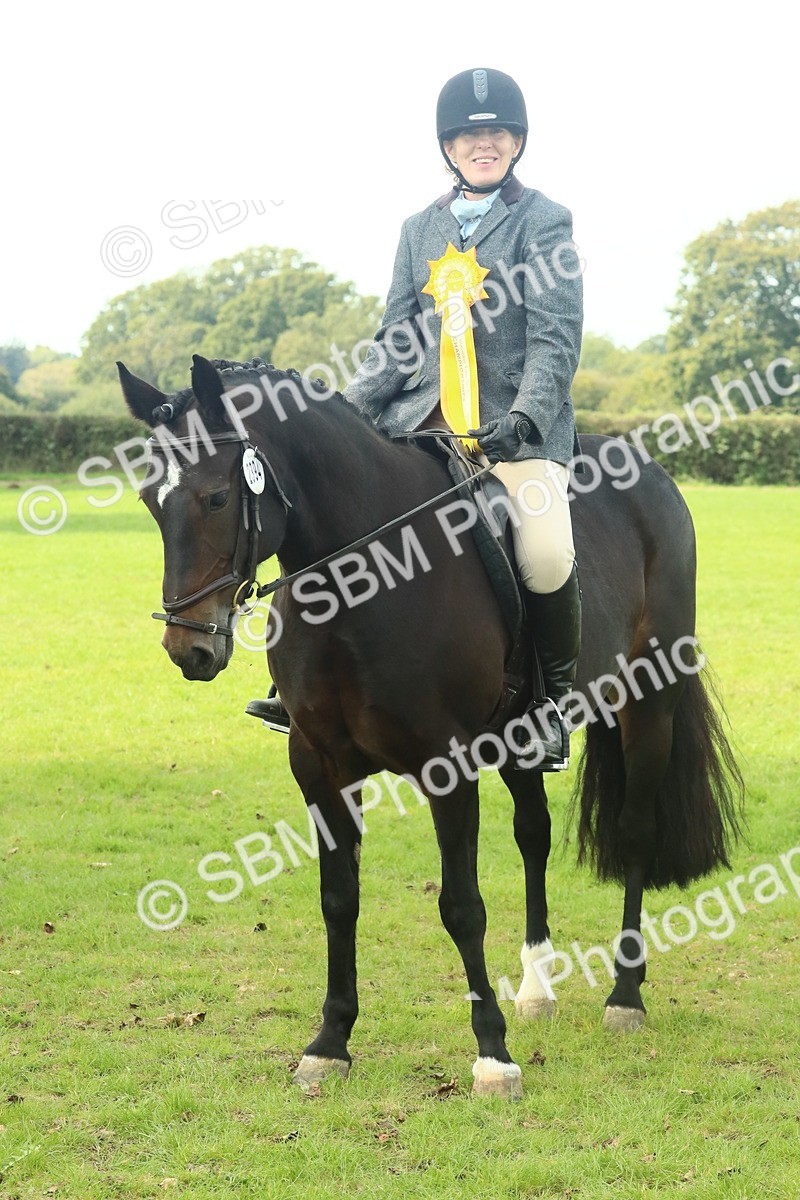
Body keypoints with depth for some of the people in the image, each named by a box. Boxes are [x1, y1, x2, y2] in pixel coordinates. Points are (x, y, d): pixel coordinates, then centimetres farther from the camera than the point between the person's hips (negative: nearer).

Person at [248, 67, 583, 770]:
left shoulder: (545, 223, 1)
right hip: (425, 416, 5)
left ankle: (553, 692, 0)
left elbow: (556, 340, -7)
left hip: (519, 424, -5)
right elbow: (397, 342, 15)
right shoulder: (421, 229, 15)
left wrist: (525, 418, -23)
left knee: (544, 557, -27)